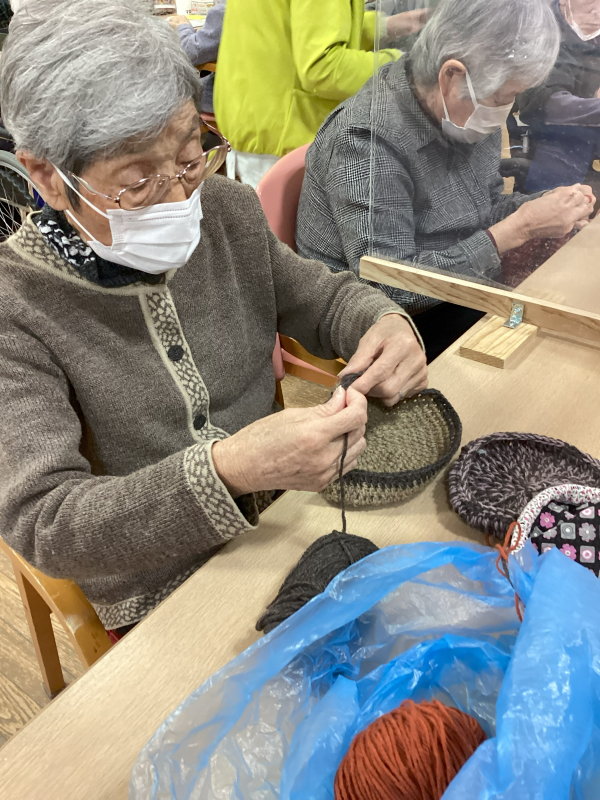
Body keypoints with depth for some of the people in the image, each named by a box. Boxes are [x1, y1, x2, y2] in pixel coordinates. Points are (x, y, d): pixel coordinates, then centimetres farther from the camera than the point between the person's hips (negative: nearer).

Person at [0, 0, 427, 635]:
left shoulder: (225, 209, -5)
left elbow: (319, 296, 9)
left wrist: (382, 323, -15)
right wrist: (228, 471, -41)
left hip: (291, 516, 6)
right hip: (161, 596, -5)